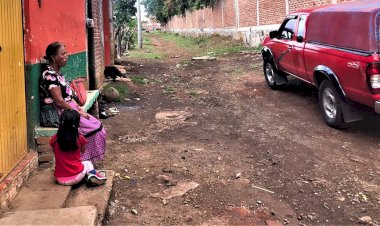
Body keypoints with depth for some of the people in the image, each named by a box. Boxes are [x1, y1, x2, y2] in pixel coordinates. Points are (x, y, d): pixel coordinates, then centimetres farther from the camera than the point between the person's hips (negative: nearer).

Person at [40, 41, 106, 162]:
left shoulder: (58, 73, 13)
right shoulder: (49, 75, -17)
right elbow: (59, 101, -21)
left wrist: (78, 107, 4)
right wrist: (78, 112, -15)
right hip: (59, 113, -9)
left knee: (97, 124, 3)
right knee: (93, 129, -15)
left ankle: (87, 160, 7)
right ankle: (86, 160, -2)